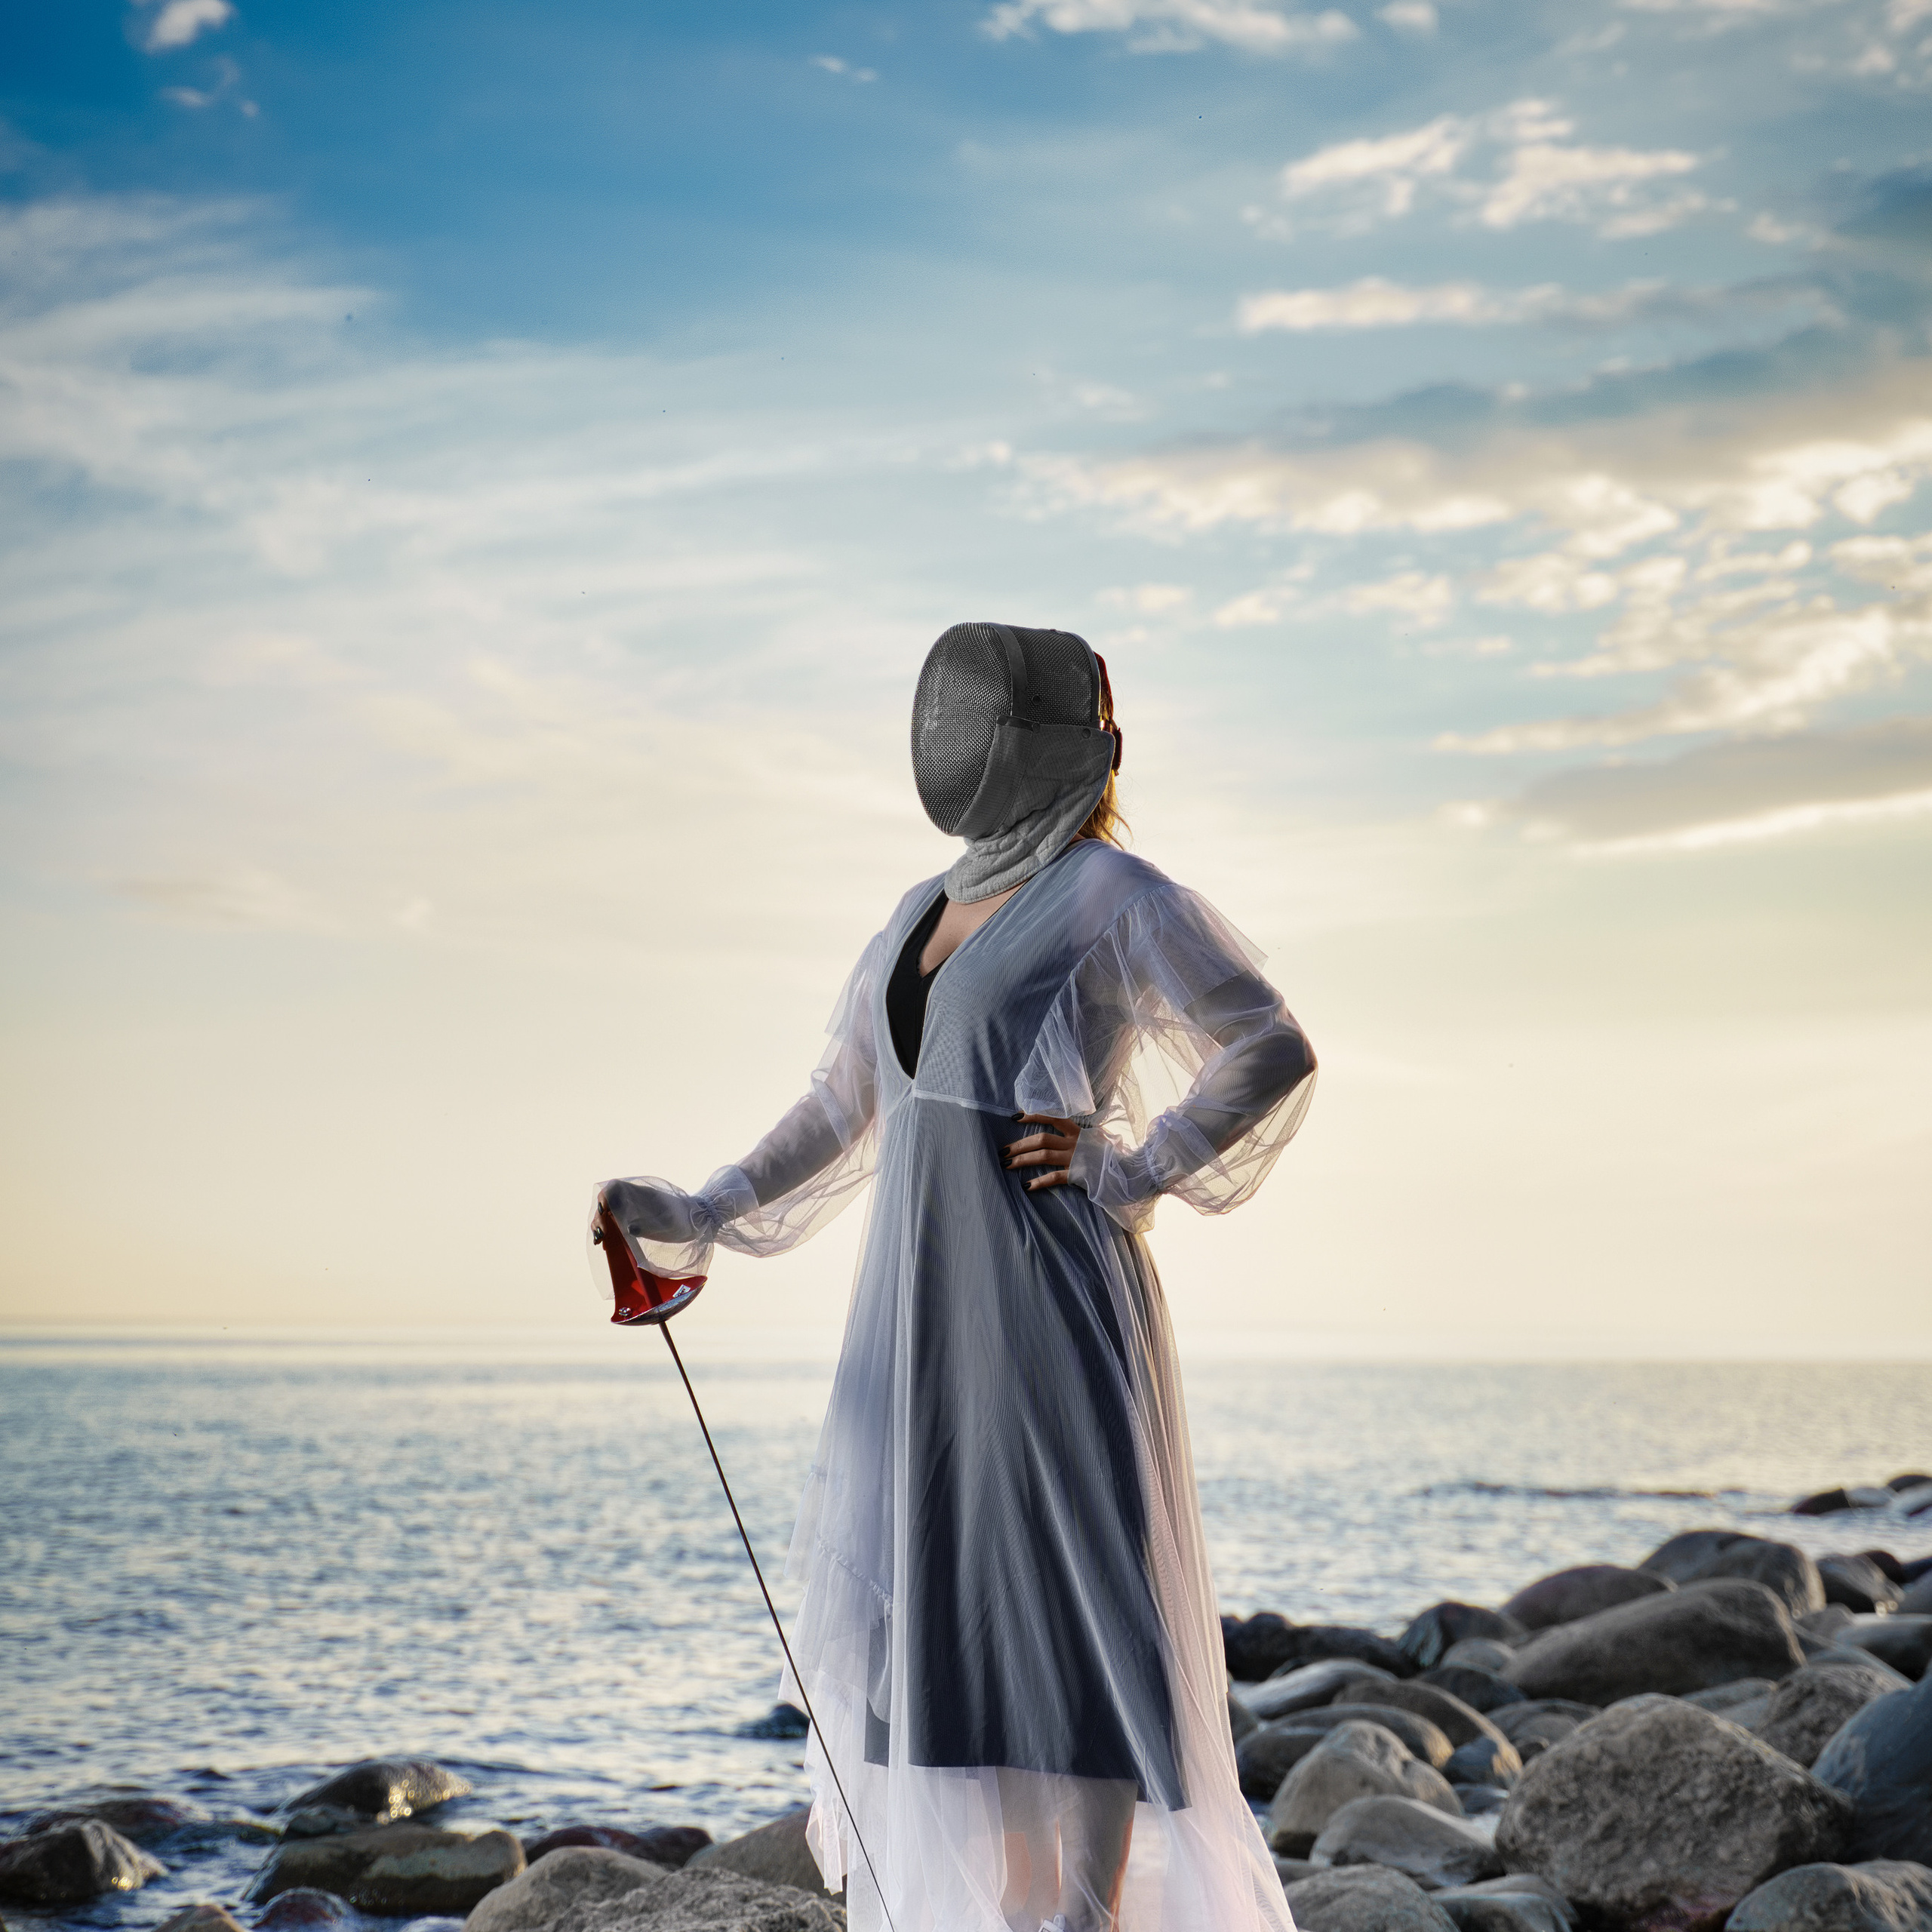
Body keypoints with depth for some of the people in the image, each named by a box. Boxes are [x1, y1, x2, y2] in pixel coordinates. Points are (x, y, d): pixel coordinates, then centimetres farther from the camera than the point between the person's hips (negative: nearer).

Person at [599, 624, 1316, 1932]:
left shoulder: (1113, 895, -6)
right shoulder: (929, 912, 16)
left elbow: (1276, 1055, -5)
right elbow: (846, 1115, 20)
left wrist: (1133, 1170, -11)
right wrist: (700, 1221, 11)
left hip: (1053, 1312, -8)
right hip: (925, 1313, 8)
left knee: (1071, 1623, -5)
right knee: (934, 1617, 8)